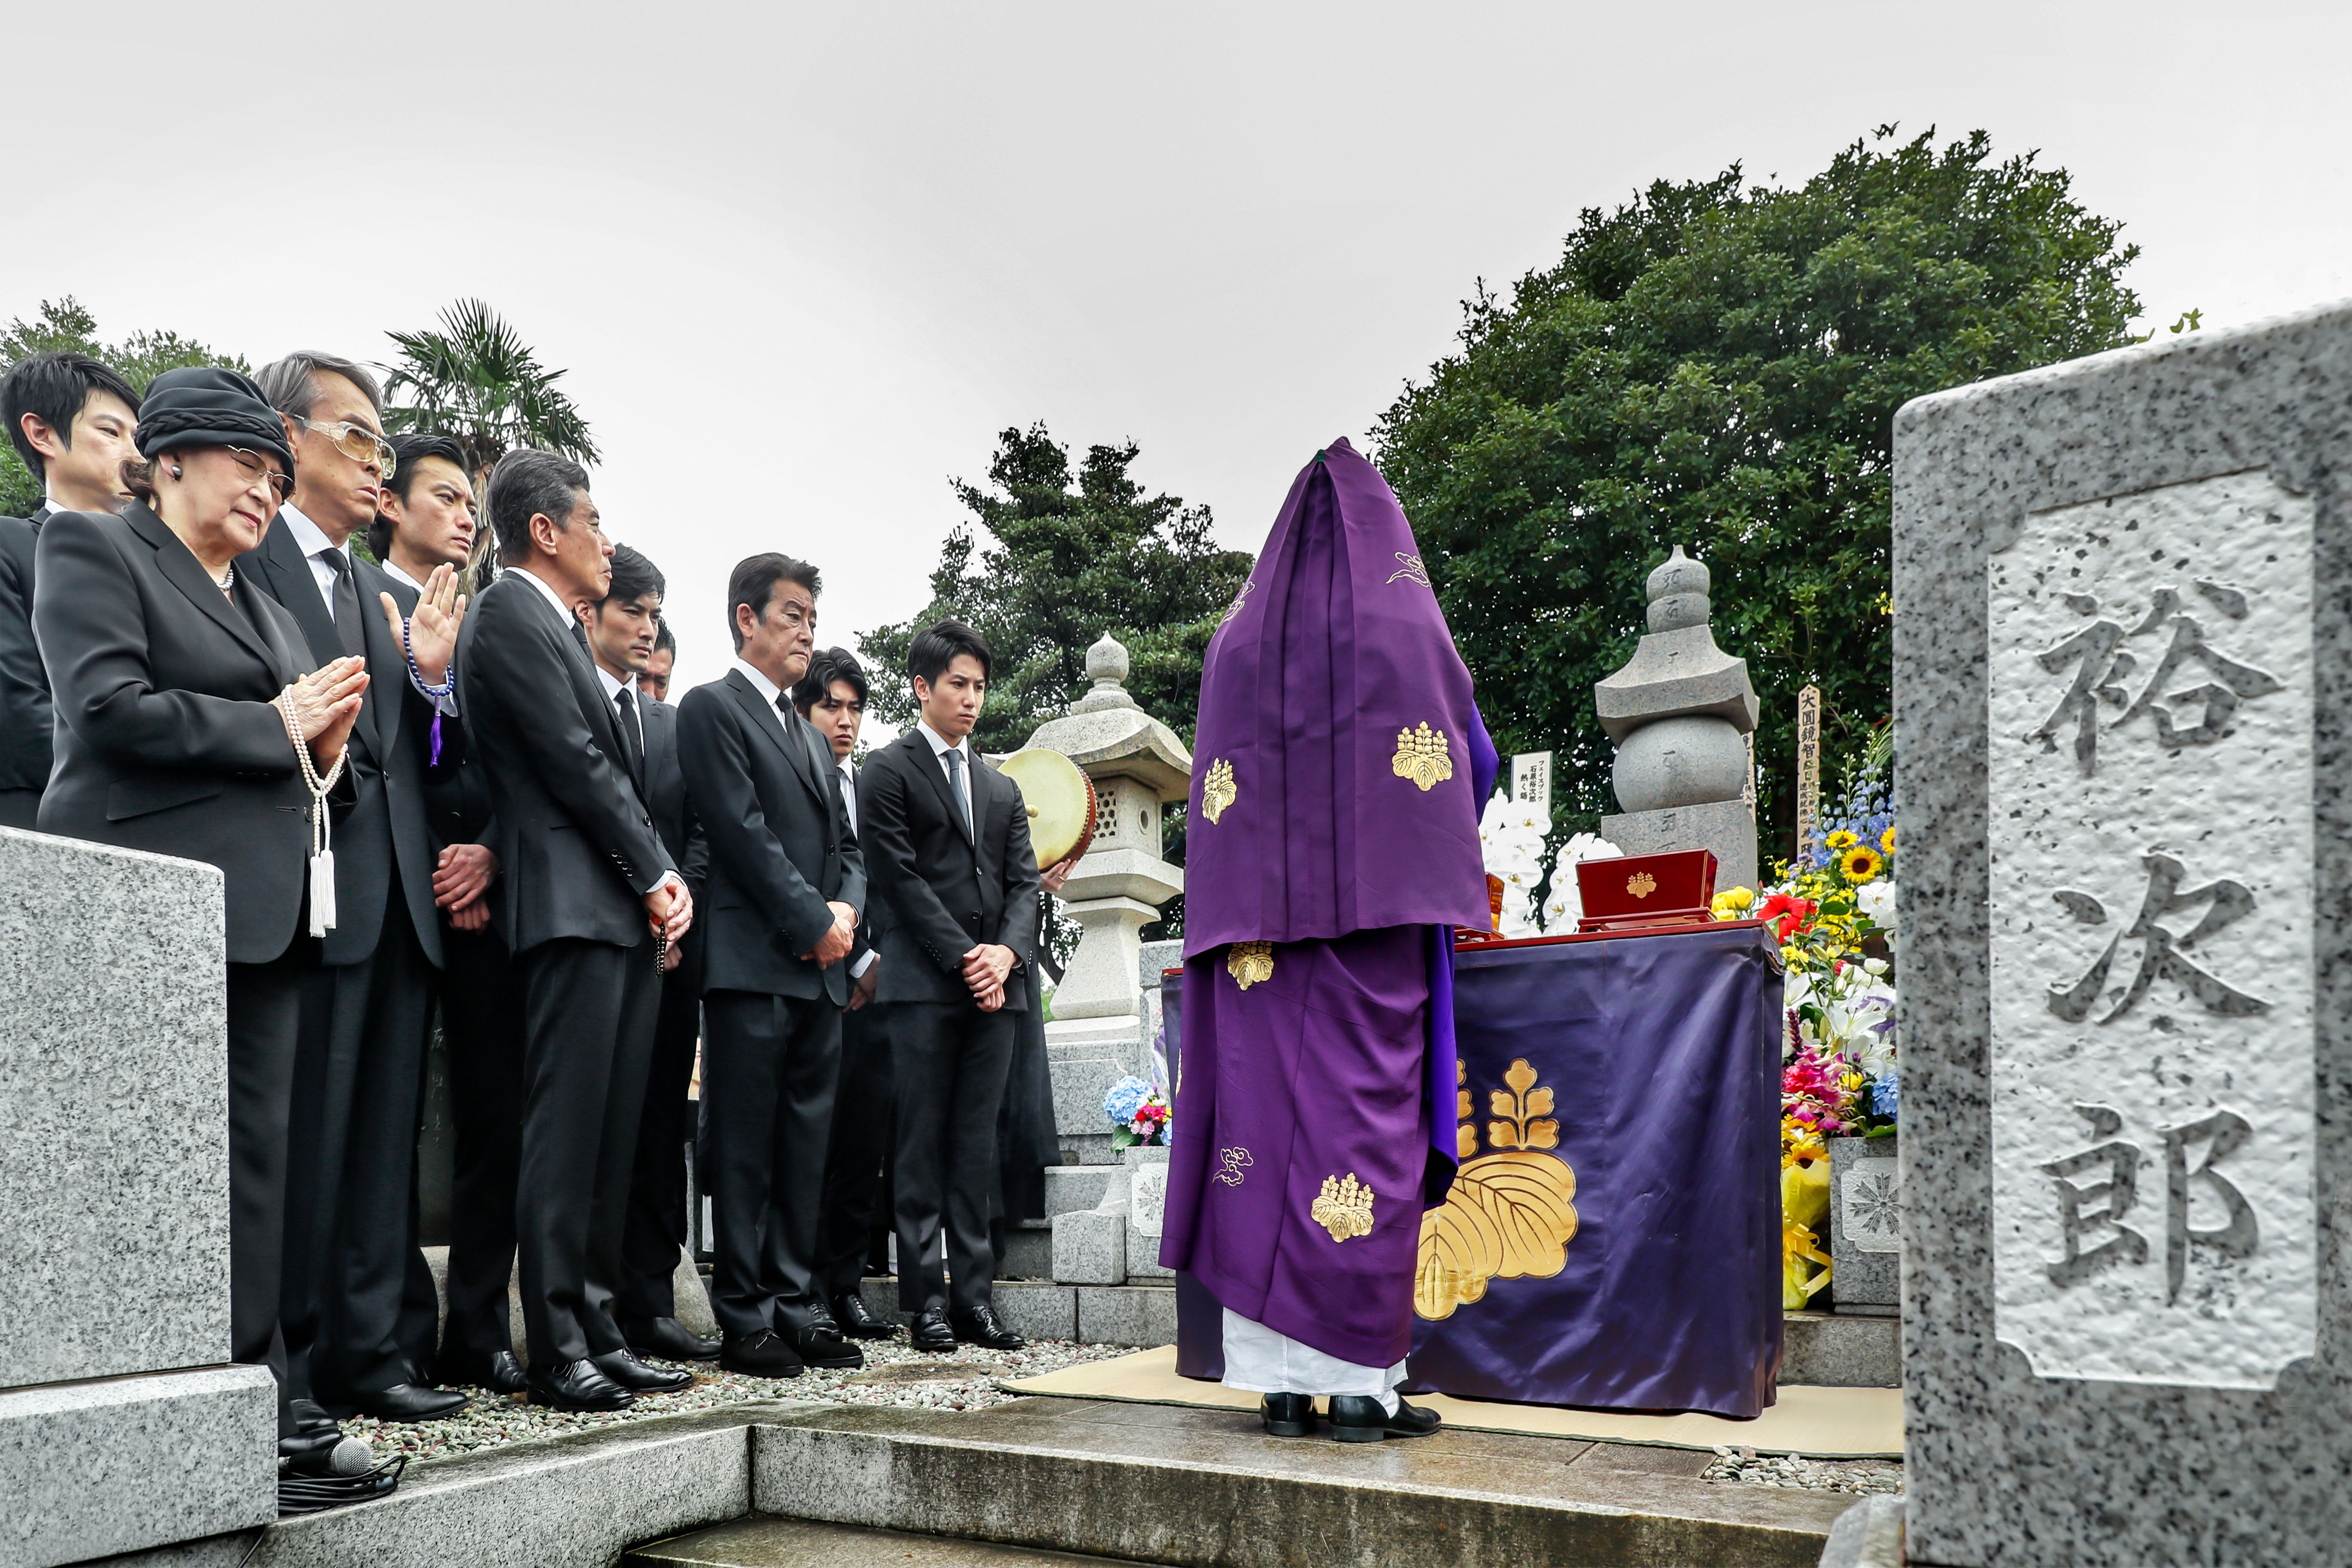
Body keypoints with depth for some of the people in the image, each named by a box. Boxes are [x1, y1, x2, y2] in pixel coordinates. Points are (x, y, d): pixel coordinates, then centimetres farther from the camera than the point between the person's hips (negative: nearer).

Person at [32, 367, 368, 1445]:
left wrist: (323, 744, 3)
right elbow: (110, 704, -12)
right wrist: (276, 727, -6)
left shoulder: (264, 605, 25)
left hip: (264, 907, 7)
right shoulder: (92, 548, 3)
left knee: (257, 1148, 4)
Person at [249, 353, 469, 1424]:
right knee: (300, 1129, -3)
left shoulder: (398, 599, 21)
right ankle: (275, 1364, 7)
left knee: (383, 1135, 9)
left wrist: (432, 677, 1)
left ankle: (363, 1352, 17)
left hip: (401, 899, 7)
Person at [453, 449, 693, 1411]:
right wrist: (656, 873, -6)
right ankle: (557, 1353, -2)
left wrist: (662, 880, 9)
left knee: (610, 1139, 9)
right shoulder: (509, 617, -6)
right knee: (565, 1133, -7)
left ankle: (597, 1331, 15)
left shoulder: (557, 629, 23)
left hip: (626, 912, 9)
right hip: (575, 907, -9)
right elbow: (577, 763, -12)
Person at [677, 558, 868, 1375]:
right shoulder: (711, 707, -1)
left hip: (821, 969, 8)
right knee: (746, 1147, -3)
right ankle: (745, 1321, 2)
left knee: (805, 1146, 8)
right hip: (753, 962, -7)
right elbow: (743, 832, -11)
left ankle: (798, 1308, 13)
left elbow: (845, 845, 21)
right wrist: (813, 924, -11)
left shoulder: (811, 738, 24)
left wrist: (846, 911, 1)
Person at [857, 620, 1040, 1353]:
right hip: (924, 983, -5)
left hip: (996, 984, 5)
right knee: (923, 1140, -3)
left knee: (977, 1142, 4)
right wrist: (964, 957, -12)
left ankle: (975, 1294, 6)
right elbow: (900, 877, -6)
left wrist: (1007, 950, -5)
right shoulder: (889, 771, 4)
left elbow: (1022, 880, 14)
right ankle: (925, 1298, 1)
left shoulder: (1002, 787, 22)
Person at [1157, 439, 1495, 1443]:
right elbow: (1474, 762, 11)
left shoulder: (1237, 640, 9)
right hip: (1377, 927, -3)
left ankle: (1280, 1378, 7)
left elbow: (1219, 782, 14)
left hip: (1256, 933, 3)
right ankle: (1359, 1384, -1)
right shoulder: (1407, 628, 1)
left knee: (1268, 1121, 3)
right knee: (1369, 1127, -2)